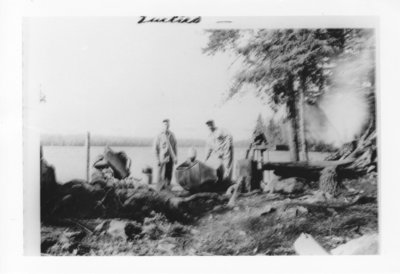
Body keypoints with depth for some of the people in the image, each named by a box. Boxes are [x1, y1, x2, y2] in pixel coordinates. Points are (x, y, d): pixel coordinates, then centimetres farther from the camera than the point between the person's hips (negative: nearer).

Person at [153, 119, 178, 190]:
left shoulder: (172, 135, 9)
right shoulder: (159, 136, -4)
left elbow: (175, 147, 13)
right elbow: (155, 149, -3)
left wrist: (176, 157, 7)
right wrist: (158, 160, -8)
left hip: (171, 158, 4)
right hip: (163, 158, -4)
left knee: (169, 175, 6)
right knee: (162, 176, -3)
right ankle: (160, 189, 6)